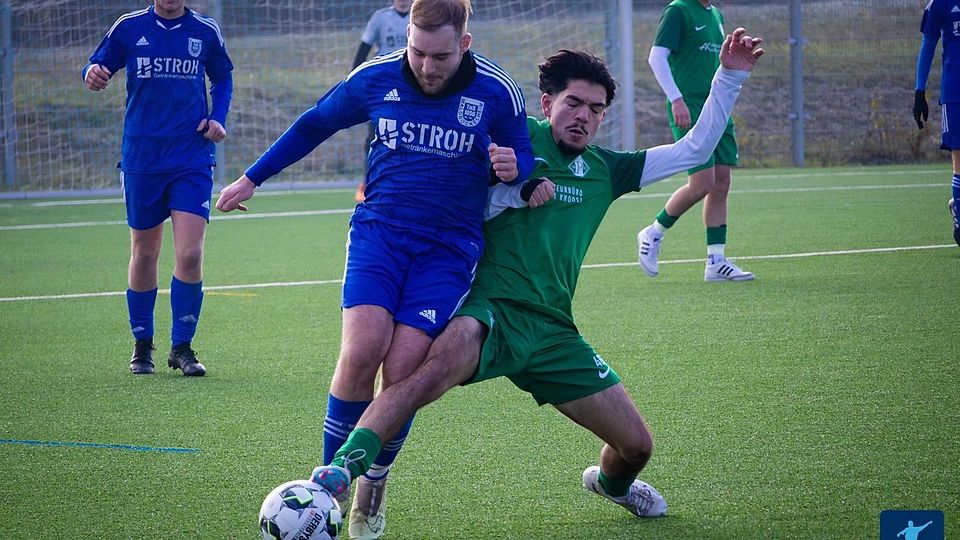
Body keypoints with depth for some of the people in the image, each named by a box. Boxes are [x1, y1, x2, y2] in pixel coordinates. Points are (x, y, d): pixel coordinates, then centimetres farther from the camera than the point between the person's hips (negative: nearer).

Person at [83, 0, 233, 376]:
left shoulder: (206, 32, 5)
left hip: (192, 160, 0)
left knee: (190, 255, -11)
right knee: (144, 254, 9)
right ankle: (142, 345, 25)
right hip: (141, 159, 0)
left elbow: (223, 78, 19)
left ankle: (181, 347, 4)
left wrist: (218, 118, 3)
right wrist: (93, 74, -18)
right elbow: (99, 67, 7)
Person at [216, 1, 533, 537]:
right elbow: (315, 125, 16)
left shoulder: (496, 92, -5)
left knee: (402, 369, -14)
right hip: (379, 229, 1)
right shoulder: (376, 79, 0)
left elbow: (525, 163, 8)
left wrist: (512, 168, -17)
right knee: (362, 350, -21)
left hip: (448, 246, -1)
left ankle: (373, 488, 10)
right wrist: (252, 178, 23)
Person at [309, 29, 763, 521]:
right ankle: (339, 472, -49)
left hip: (552, 328, 5)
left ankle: (611, 482, 43)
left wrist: (730, 76, 18)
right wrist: (517, 189, -12)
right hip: (490, 311, -5)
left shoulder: (604, 170, 18)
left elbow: (694, 149, 23)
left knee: (636, 445, 4)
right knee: (444, 360, -41)